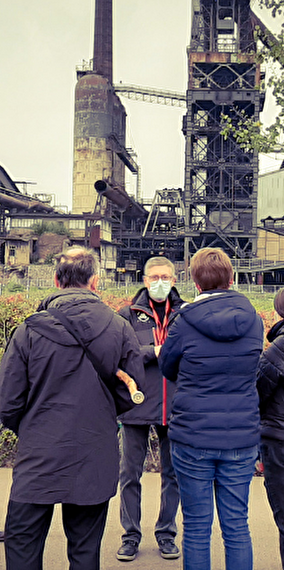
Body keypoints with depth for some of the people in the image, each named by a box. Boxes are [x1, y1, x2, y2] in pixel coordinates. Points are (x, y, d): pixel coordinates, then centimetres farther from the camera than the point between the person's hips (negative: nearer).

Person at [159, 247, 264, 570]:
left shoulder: (185, 322, -11)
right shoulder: (254, 321, -2)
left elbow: (167, 368, 5)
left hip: (193, 438, -3)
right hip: (242, 438, 3)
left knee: (196, 529, 10)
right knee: (237, 527, 14)